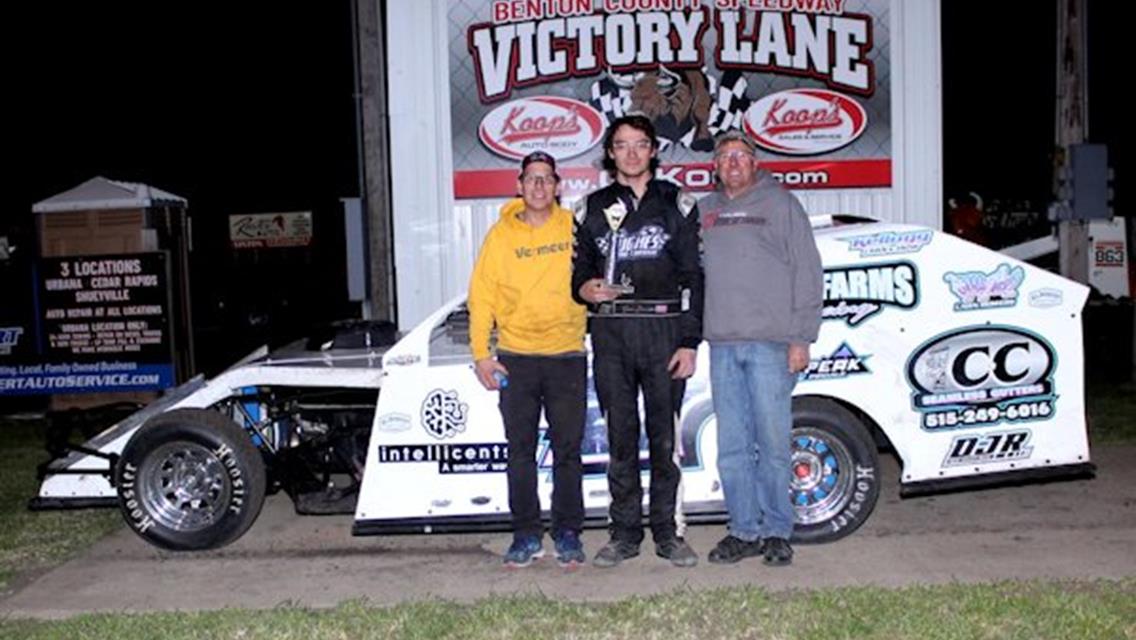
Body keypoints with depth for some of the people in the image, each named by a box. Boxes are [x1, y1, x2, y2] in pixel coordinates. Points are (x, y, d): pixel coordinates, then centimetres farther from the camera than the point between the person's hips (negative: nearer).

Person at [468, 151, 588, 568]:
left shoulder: (573, 228, 4)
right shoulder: (501, 234, 4)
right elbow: (481, 297, 3)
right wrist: (480, 354, -3)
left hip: (567, 356, 0)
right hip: (516, 358, 1)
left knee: (567, 450, 4)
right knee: (521, 451, 6)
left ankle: (568, 534, 15)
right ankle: (526, 535, 16)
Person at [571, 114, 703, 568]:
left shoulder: (677, 204, 7)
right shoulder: (592, 209, 12)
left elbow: (693, 276, 4)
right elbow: (580, 268, 17)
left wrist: (690, 342, -4)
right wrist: (585, 288, -8)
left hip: (664, 331, -1)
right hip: (610, 334, 2)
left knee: (665, 436, 1)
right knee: (619, 437, 5)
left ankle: (668, 533, 12)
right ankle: (625, 534, 14)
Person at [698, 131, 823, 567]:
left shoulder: (780, 204, 4)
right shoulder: (705, 210, 16)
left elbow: (807, 272, 0)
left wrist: (801, 338, -7)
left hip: (770, 344, -4)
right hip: (722, 344, 4)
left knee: (772, 441, -1)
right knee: (732, 445, 6)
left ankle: (776, 532, 10)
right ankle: (745, 530, 16)